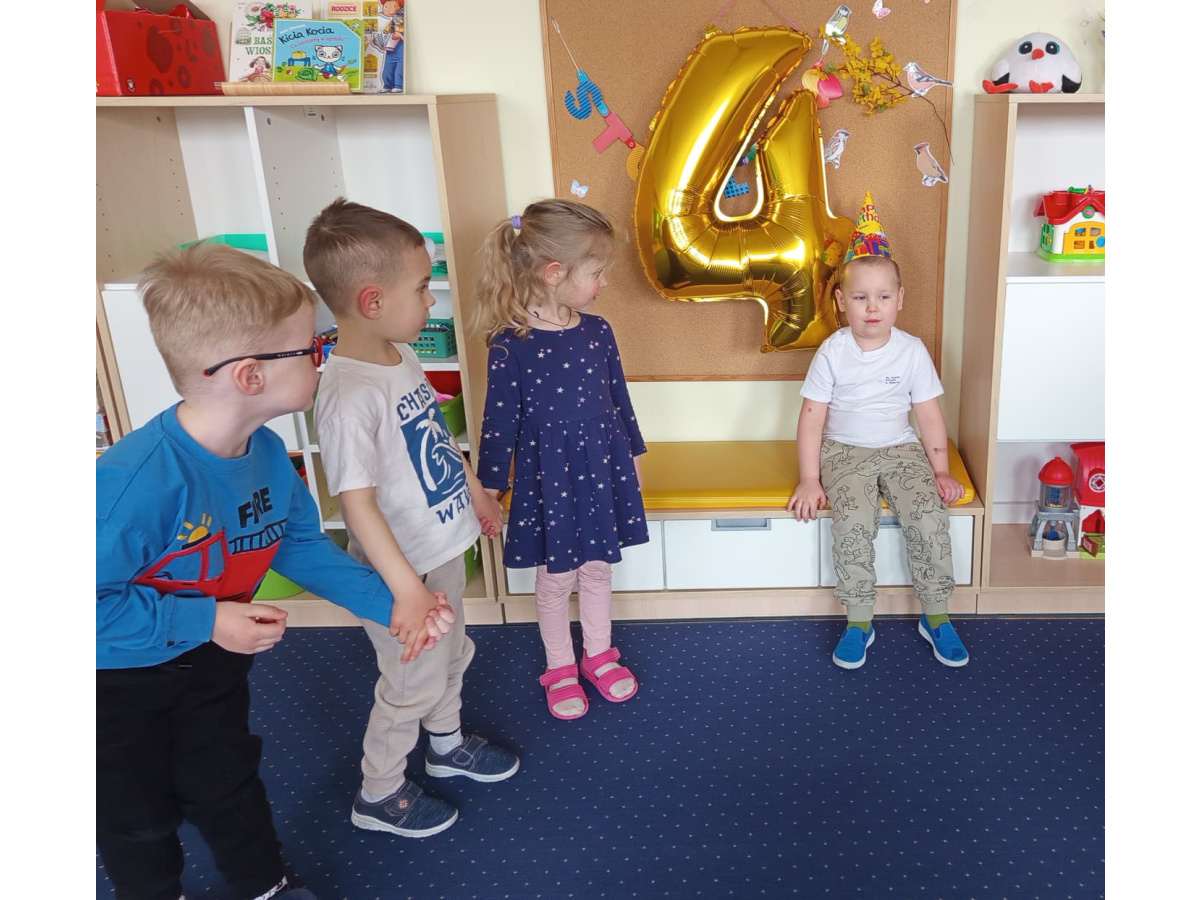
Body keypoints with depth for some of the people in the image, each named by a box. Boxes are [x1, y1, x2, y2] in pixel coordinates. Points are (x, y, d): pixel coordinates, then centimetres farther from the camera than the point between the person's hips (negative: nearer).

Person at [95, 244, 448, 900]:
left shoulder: (267, 455, -16)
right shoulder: (136, 481, -40)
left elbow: (301, 546, -3)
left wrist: (388, 606, -11)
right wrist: (203, 620, -32)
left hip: (208, 662, 6)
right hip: (115, 680, -5)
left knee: (228, 784, 25)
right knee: (138, 815, 19)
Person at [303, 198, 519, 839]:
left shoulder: (401, 356, -2)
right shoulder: (348, 395, -31)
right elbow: (357, 503, -31)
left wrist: (476, 493, 22)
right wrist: (407, 589, -32)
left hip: (442, 547, 9)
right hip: (401, 569, -9)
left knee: (451, 655, 27)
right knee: (414, 684, 11)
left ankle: (447, 745, 54)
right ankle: (378, 795, 36)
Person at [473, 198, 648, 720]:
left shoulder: (597, 331, -2)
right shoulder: (510, 345, -17)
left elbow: (618, 397, 8)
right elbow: (500, 420, -12)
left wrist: (633, 453, 16)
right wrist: (490, 485, -6)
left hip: (603, 468, 4)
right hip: (547, 477, -4)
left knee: (598, 568, 18)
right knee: (555, 577, 12)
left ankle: (599, 655, 39)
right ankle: (560, 668, 33)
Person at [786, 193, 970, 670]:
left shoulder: (912, 350, -2)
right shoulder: (832, 352, -7)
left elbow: (929, 415, 4)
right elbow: (812, 417, -6)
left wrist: (941, 471, -1)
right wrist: (809, 479, -10)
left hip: (900, 448, 2)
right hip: (845, 451, -1)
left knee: (930, 514, -22)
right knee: (854, 520, -27)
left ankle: (935, 614, -1)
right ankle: (859, 621, -10)